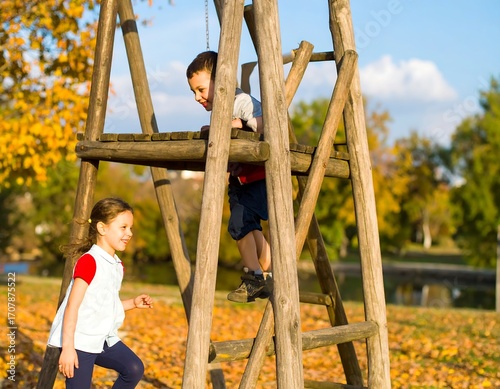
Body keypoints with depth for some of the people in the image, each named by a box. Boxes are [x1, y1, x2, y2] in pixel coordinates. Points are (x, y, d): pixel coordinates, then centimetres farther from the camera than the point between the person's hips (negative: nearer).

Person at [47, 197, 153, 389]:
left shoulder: (117, 265, 11)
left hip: (105, 339, 8)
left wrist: (133, 303, 6)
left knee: (134, 369, -11)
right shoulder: (88, 262, -16)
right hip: (81, 341, -8)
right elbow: (72, 306, -19)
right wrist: (68, 348, -22)